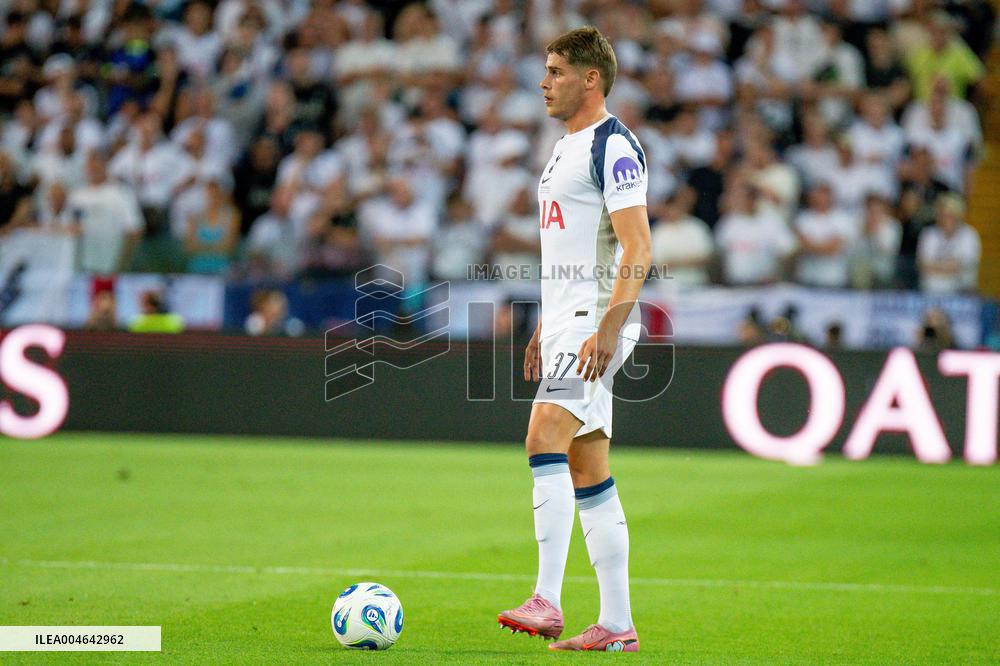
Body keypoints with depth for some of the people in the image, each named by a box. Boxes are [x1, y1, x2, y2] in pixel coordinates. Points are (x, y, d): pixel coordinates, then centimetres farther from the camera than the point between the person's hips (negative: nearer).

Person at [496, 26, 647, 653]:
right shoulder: (566, 148, 20)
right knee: (589, 476, 8)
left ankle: (547, 602, -26)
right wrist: (543, 331, 24)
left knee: (545, 438, -22)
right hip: (567, 321, 10)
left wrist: (608, 329, -26)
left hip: (597, 320, -10)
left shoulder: (614, 147, -11)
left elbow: (638, 251, -18)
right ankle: (617, 624, 10)